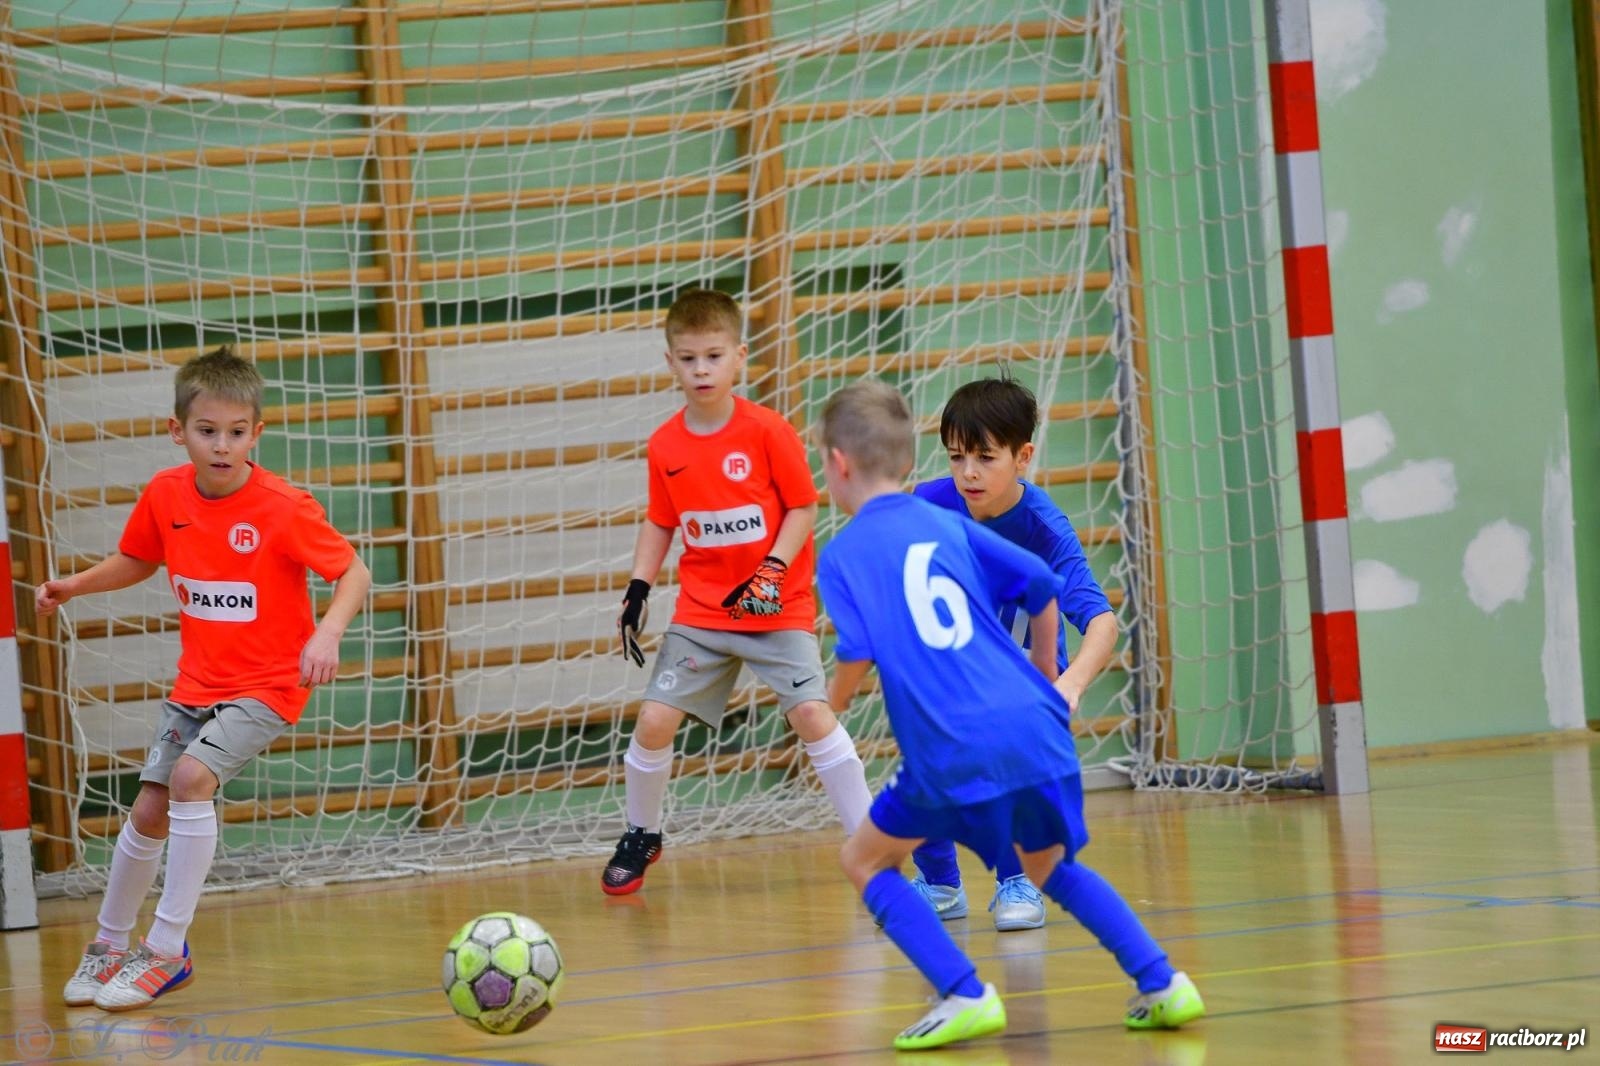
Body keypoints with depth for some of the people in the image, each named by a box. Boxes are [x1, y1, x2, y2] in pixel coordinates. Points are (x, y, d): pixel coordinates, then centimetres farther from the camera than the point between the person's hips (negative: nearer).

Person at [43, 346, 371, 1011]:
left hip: (266, 687, -6)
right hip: (196, 684, 6)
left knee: (192, 775, -26)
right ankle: (110, 945, 31)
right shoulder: (165, 496, -5)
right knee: (148, 811, 8)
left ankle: (168, 950, -18)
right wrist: (74, 585, 0)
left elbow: (354, 573, -15)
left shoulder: (284, 508, -19)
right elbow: (138, 562, 15)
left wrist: (328, 633, -32)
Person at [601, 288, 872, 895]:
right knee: (654, 720, -3)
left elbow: (803, 507, -7)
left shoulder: (767, 431, -12)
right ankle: (640, 837, 20)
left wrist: (774, 570, -18)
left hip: (778, 608, -3)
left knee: (812, 713, -17)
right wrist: (639, 589, 4)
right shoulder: (665, 446, -1)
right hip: (701, 611, 3)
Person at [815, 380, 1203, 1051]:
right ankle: (1162, 984, 16)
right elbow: (1043, 585, 15)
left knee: (866, 861, 15)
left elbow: (858, 650, -12)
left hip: (955, 754, -5)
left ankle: (966, 996, -1)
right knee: (1050, 864, 28)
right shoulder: (949, 526, 17)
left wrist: (832, 709, 9)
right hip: (1036, 728, 5)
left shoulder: (844, 555, 3)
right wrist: (1044, 685, 29)